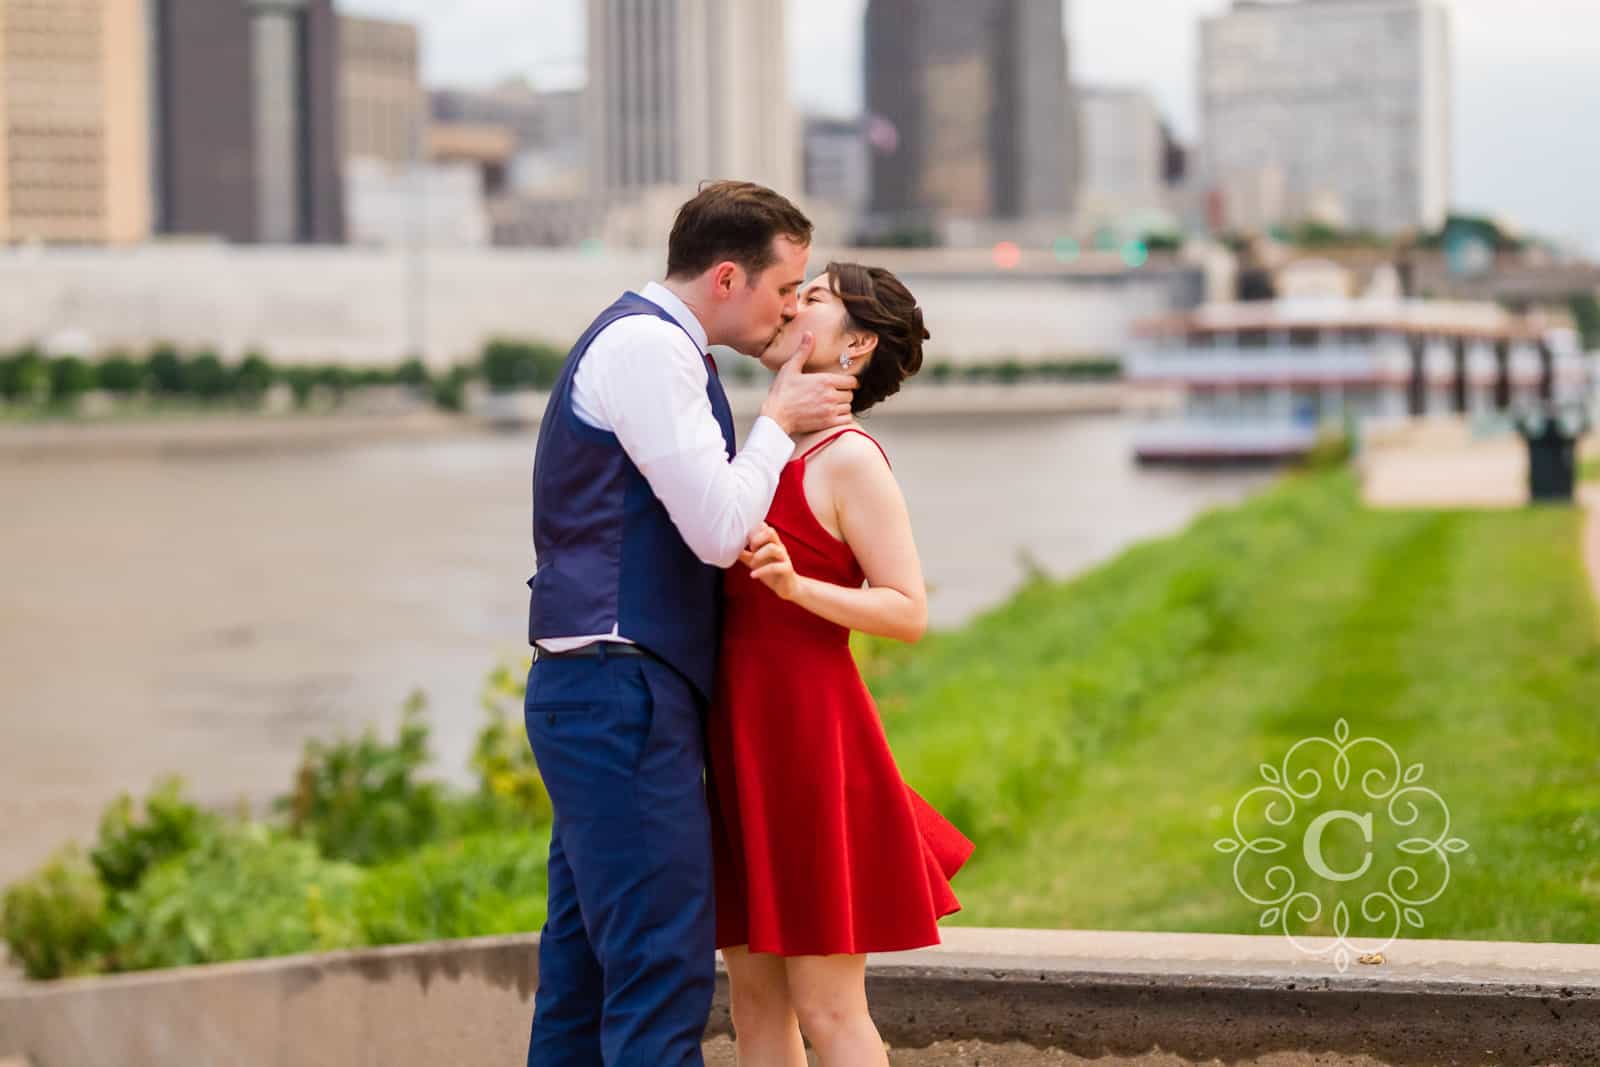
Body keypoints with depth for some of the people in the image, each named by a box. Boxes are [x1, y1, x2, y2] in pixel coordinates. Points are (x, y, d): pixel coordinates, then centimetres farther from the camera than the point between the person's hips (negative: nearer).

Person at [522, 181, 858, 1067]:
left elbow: (706, 520, 22)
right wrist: (776, 421, -1)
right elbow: (720, 530, -16)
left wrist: (787, 407, 11)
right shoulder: (646, 344, -11)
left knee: (584, 975, 10)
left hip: (599, 695, 10)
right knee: (662, 971, -12)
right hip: (621, 693, -10)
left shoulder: (655, 346, 20)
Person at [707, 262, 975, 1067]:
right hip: (747, 750, 9)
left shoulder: (850, 459, -10)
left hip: (807, 744, -9)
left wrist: (793, 583, -27)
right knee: (754, 997, 8)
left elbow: (909, 612, -15)